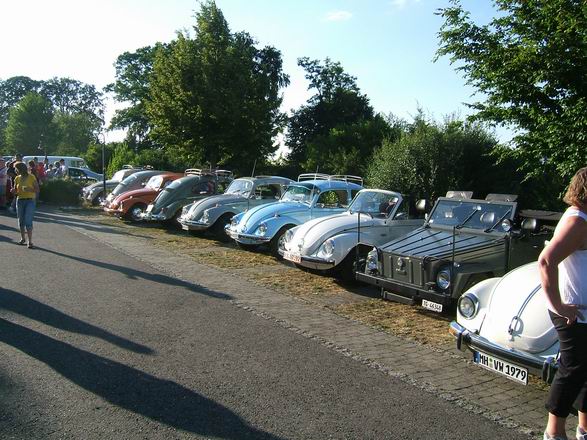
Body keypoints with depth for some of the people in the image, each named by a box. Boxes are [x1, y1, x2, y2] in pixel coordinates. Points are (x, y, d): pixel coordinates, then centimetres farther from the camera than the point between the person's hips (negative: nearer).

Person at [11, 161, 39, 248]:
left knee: (28, 221, -12)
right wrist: (13, 191, -10)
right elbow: (15, 191, 12)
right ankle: (22, 238, 25)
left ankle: (30, 241, -10)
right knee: (21, 221, 9)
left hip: (30, 201, -5)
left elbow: (37, 190, -6)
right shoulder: (17, 178, 6)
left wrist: (29, 189, -23)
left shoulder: (31, 177, -7)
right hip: (20, 201, 5)